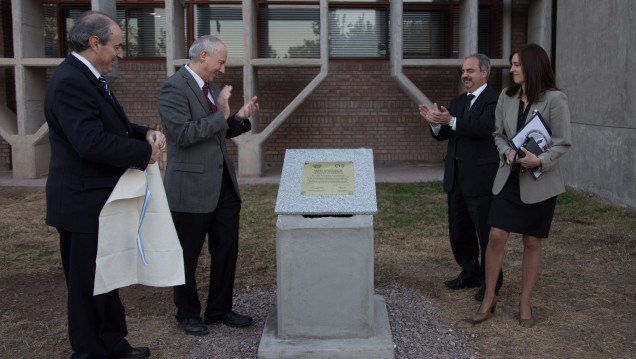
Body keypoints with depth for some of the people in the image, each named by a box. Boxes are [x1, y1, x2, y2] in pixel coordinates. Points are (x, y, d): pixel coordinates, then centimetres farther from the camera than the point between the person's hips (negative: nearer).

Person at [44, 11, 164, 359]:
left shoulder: (88, 78, 12)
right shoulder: (69, 82, -21)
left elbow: (111, 127, 17)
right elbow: (91, 142, -30)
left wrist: (145, 133, -2)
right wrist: (145, 152, -20)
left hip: (99, 200, 11)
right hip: (83, 202, -11)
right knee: (86, 284, 5)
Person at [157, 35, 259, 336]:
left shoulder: (212, 88, 13)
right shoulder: (174, 88, -14)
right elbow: (182, 134, -23)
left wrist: (239, 118, 2)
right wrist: (221, 115, -21)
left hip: (223, 184, 8)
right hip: (191, 187, -8)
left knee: (226, 250, 13)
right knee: (188, 255, 9)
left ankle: (219, 310, 28)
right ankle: (188, 313, 27)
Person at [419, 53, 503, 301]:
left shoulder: (494, 100, -9)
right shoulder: (458, 102, 15)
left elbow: (483, 128, -26)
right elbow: (443, 136, 10)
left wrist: (451, 121, -36)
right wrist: (436, 122, -11)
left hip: (480, 178, -8)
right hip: (456, 176, 8)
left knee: (486, 232, 1)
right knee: (459, 232, 15)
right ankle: (470, 274, 31)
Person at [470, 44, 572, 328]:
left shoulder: (554, 99, -9)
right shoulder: (506, 97, 4)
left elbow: (563, 143, -7)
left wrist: (540, 160, -23)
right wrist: (508, 152, -9)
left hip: (540, 181, -3)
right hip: (509, 177, 3)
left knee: (532, 242, 7)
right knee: (496, 237, -3)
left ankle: (525, 303, 22)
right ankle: (489, 299, 13)